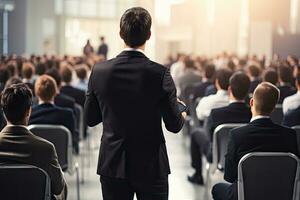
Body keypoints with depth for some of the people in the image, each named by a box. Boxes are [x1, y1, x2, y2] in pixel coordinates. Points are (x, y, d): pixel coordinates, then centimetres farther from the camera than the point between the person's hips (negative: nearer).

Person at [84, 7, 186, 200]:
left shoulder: (100, 71, -7)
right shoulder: (160, 73, -15)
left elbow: (90, 119, 3)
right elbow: (174, 125, -8)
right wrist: (182, 115, 15)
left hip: (113, 164, 2)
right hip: (151, 165, -2)